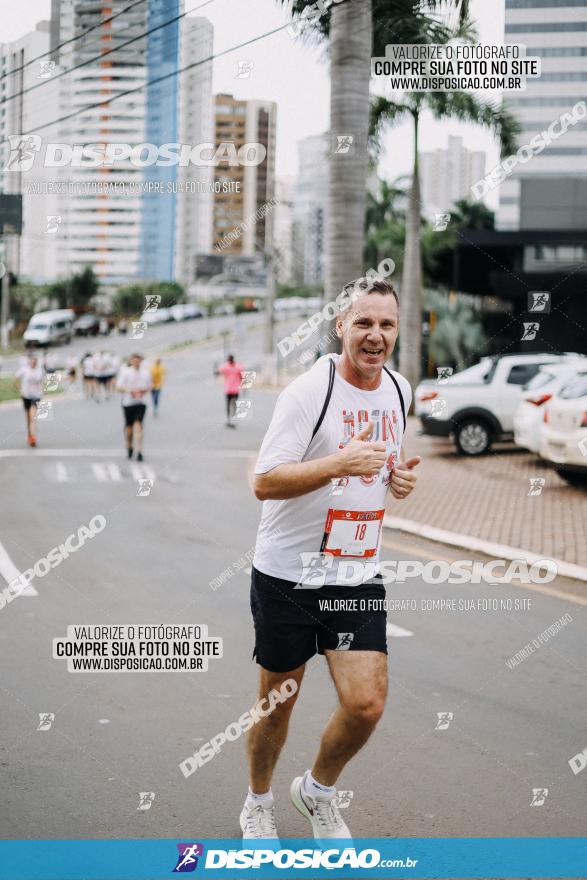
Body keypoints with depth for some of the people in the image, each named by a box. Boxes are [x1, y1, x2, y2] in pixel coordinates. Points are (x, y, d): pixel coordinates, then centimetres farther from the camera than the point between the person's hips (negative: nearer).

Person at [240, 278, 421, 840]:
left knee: (366, 704, -6)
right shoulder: (308, 391, -16)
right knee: (277, 703, 10)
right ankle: (257, 804, 36)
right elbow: (264, 482, -21)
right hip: (287, 575, -4)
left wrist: (401, 475, 1)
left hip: (359, 575, 5)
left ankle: (317, 791, 24)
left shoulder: (399, 390, 5)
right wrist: (340, 463, -34)